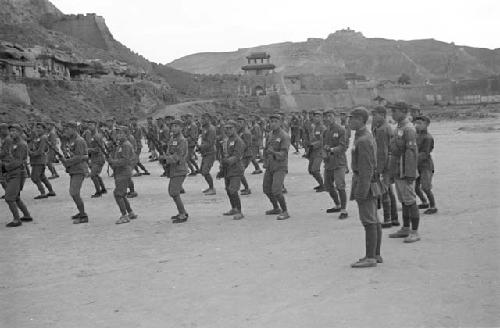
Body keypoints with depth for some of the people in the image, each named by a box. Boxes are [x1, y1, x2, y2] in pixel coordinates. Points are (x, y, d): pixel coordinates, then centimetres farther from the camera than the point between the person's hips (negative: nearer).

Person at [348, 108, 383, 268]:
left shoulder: (363, 141, -18)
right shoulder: (368, 137, 14)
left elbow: (366, 168, -22)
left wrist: (361, 191, -22)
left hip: (364, 183, -10)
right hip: (371, 184, 10)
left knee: (369, 221, -6)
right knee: (374, 221, 12)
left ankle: (370, 258, -3)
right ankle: (376, 255, 18)